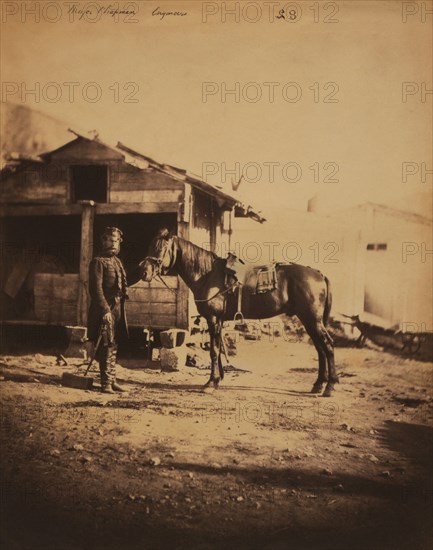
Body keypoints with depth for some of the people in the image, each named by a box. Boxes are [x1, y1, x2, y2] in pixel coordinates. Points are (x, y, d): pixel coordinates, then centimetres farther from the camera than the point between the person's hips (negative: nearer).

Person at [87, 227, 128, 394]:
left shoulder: (117, 261, 16)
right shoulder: (98, 262, -10)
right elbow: (96, 289, -17)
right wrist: (105, 310, -22)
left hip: (117, 310, 9)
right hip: (105, 311, -8)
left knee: (113, 347, 14)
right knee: (107, 347, -5)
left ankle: (112, 381, 22)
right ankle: (106, 383, 2)